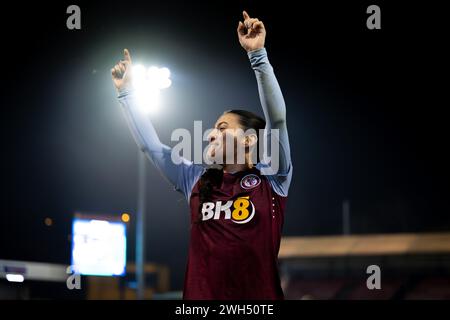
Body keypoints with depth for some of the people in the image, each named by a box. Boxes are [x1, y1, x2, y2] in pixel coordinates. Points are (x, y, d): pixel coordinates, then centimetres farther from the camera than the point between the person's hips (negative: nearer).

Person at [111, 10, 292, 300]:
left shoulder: (271, 178, 2)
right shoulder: (196, 179, 13)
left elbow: (277, 118, -8)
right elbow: (150, 145, 19)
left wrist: (257, 54, -14)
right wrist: (127, 92, 20)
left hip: (259, 298, -4)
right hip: (201, 294, 4)